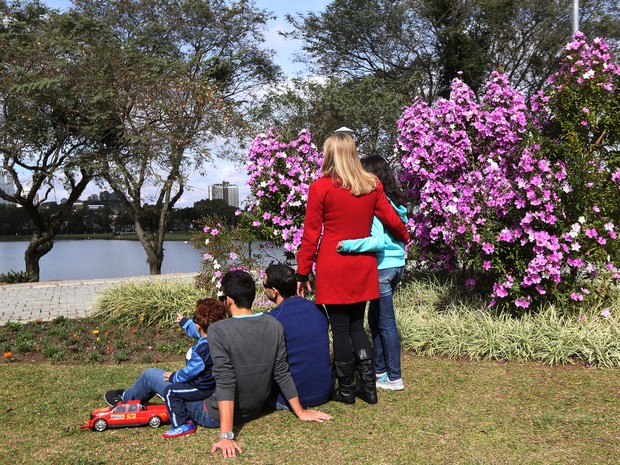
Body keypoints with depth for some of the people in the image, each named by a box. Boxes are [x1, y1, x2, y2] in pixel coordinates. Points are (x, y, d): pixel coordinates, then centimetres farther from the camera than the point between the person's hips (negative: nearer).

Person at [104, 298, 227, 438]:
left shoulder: (203, 348, -32)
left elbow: (192, 370, -28)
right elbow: (196, 332, 18)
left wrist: (174, 377, -10)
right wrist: (184, 322, 34)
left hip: (198, 389, -10)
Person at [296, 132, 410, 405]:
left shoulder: (321, 187, -9)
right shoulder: (372, 185, 3)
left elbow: (310, 235, -7)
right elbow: (391, 219, 11)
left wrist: (302, 274, -1)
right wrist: (404, 237, 32)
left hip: (333, 267, -4)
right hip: (363, 267, 4)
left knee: (340, 328, 5)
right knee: (356, 326, 16)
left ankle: (346, 390, 14)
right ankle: (369, 387, 13)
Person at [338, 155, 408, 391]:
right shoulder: (395, 202, 10)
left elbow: (379, 241, -24)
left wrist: (349, 245, -32)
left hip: (383, 267, -9)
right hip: (398, 264, 9)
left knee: (385, 322, 0)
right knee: (375, 318, 18)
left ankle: (394, 378, 9)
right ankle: (380, 369, 26)